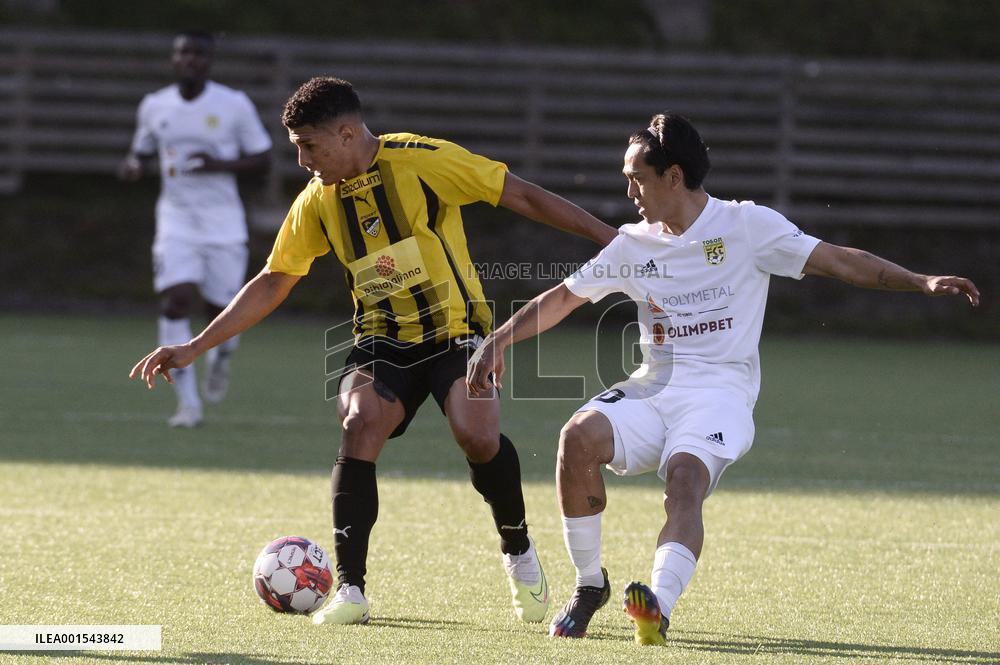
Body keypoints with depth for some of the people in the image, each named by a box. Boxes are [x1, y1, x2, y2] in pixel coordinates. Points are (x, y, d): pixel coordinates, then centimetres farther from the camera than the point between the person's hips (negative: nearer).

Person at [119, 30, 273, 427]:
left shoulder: (235, 105, -4)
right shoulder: (154, 106, 5)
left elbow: (262, 160, 1)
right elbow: (141, 153, 19)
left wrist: (220, 165, -17)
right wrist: (134, 167, -6)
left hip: (223, 222, -1)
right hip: (176, 219, 1)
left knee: (221, 309, 3)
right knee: (175, 301, -17)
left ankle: (221, 359, 41)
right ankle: (188, 403, -13)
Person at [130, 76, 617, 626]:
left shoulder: (422, 161, -12)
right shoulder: (316, 201, 2)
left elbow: (521, 197, -8)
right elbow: (272, 283, 9)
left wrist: (607, 237, -10)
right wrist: (194, 348, 4)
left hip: (455, 329, -3)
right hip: (382, 341, 3)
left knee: (476, 433, -27)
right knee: (359, 426, -24)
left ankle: (519, 556, 1)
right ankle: (350, 591, -17)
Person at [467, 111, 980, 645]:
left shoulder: (746, 225, 0)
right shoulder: (633, 245, 13)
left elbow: (837, 260, -2)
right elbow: (562, 298, 23)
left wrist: (922, 283, -11)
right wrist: (496, 342, 16)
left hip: (721, 390, -4)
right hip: (652, 389, 4)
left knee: (685, 479, -33)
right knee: (579, 435, -25)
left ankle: (659, 607, -54)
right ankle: (589, 584, -10)